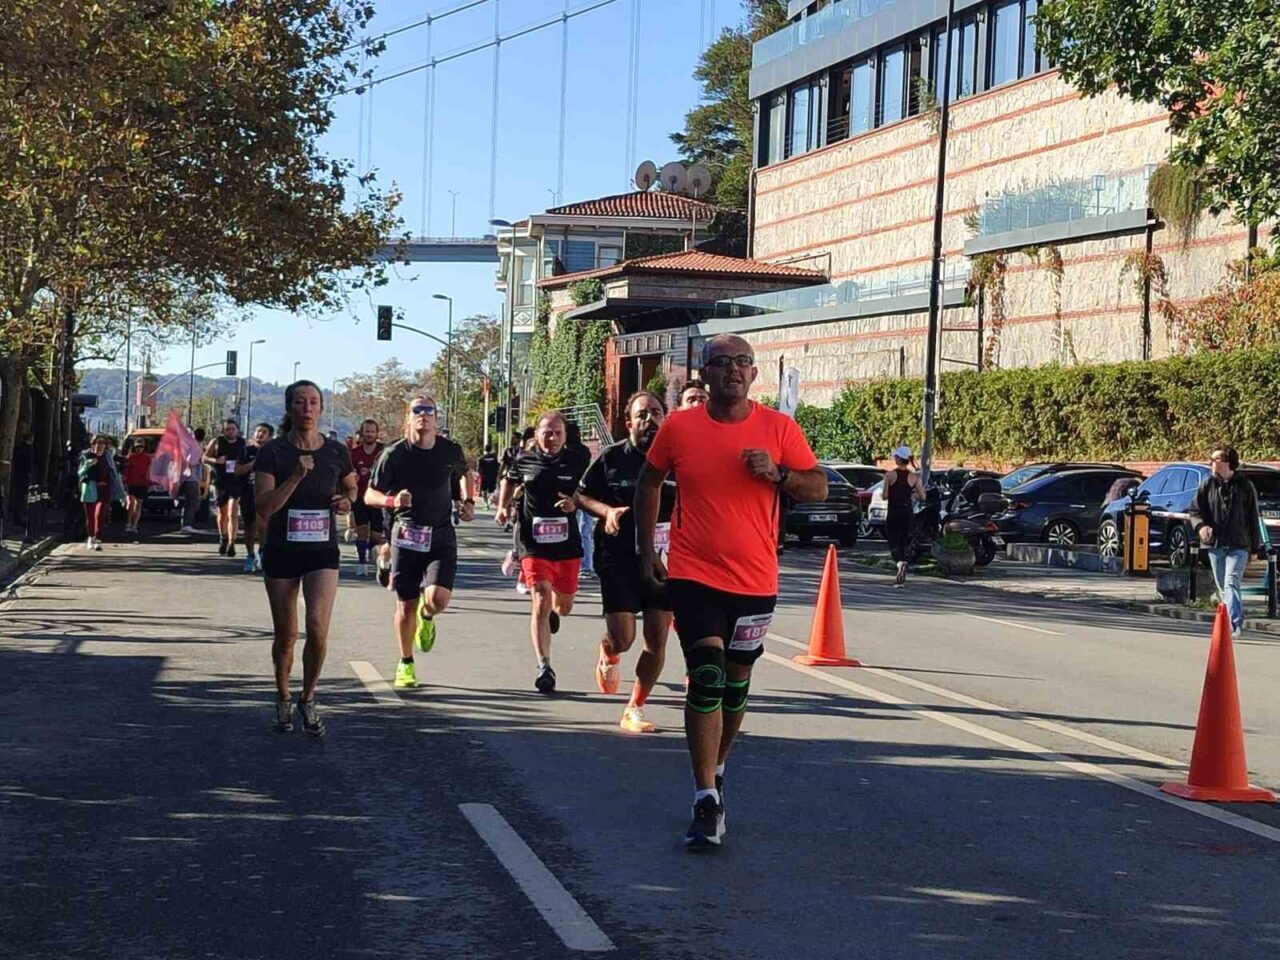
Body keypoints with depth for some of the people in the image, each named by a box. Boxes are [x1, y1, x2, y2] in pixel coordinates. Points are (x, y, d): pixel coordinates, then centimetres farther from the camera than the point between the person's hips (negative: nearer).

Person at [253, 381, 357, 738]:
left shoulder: (337, 452, -1)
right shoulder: (272, 453, -8)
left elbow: (350, 486, 19)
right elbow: (264, 507, -16)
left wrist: (347, 500, -3)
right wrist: (297, 475, -26)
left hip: (323, 552, 0)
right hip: (281, 552, 0)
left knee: (317, 628, -16)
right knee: (285, 636, 9)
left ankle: (308, 701, 6)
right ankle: (283, 702, 32)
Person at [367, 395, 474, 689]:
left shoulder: (451, 451, 0)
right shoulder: (394, 454, -7)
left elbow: (464, 475, 24)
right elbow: (369, 495, -4)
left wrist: (468, 502, 7)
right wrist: (392, 501, -24)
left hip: (441, 535, 1)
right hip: (406, 535, -1)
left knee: (438, 598, -18)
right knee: (406, 605, 5)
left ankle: (426, 618, 20)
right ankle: (406, 665, 26)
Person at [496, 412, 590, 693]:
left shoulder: (576, 462, -1)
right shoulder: (524, 460, 1)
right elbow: (510, 480, 22)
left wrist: (575, 503, -12)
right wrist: (503, 507, 10)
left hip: (567, 543, 2)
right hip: (534, 544, -2)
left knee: (564, 606, 16)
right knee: (540, 603, -13)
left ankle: (553, 609, 55)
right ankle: (544, 667, -10)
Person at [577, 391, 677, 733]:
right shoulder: (611, 457, -1)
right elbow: (582, 495, 7)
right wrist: (606, 511, -11)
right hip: (619, 560, -2)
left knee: (657, 639, 0)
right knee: (622, 638, -7)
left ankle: (634, 710, 15)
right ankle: (608, 656, 32)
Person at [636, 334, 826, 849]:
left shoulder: (779, 429, -1)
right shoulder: (678, 427, -1)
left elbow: (818, 487, 3)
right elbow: (649, 483, 13)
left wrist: (777, 474, -16)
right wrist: (647, 549, 10)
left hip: (755, 580, 2)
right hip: (694, 575, -2)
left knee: (736, 681, 15)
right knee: (706, 679, -14)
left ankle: (715, 769, 39)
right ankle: (706, 801, -11)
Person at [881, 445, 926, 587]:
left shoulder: (890, 475, -8)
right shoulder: (914, 477, 0)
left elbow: (884, 495, -11)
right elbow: (922, 497, -2)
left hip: (893, 513, -3)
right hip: (908, 513, 3)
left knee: (893, 543, 3)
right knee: (905, 544, 12)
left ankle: (900, 562, -29)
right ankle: (901, 578, 11)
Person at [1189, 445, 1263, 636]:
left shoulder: (1244, 486, 0)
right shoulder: (1208, 484, 5)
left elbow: (1253, 518, 5)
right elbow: (1194, 510, 8)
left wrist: (1255, 547, 5)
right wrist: (1200, 526, -15)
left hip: (1238, 545, -4)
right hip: (1215, 544, 4)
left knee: (1231, 584, -17)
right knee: (1222, 587, 10)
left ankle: (1234, 624, -22)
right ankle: (1238, 615, 26)